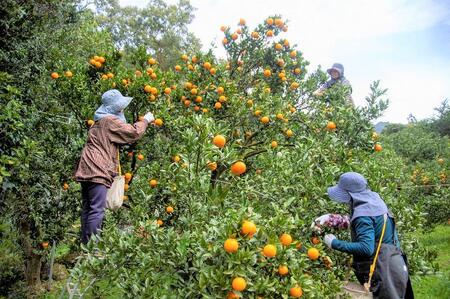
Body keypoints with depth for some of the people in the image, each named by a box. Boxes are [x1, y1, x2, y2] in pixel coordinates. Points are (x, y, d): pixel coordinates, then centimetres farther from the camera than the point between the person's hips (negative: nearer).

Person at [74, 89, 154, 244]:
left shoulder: (100, 121, 25)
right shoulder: (110, 121, -7)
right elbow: (133, 133, -7)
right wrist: (145, 120, 6)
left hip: (86, 170, 10)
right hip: (97, 171, -10)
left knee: (87, 209, 12)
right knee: (97, 210, -11)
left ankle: (85, 243, 18)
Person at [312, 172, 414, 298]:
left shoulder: (363, 215, -25)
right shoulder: (373, 199, 1)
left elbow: (366, 248, -33)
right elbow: (352, 222, 14)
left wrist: (335, 243, -26)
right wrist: (330, 218, 8)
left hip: (384, 272, -9)